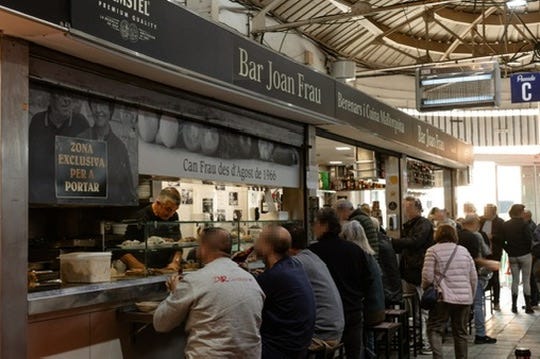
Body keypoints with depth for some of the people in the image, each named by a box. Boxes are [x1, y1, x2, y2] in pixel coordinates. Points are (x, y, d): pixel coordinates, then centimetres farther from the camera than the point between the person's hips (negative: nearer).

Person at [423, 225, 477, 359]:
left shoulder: (433, 251, -1)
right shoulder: (464, 251, 14)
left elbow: (427, 277, -8)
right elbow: (473, 278, 13)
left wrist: (425, 289, 10)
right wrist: (471, 297, 22)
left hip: (443, 298, -4)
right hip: (464, 298, 4)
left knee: (435, 329, 2)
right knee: (461, 332, 12)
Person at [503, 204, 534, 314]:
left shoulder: (505, 225, 2)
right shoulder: (523, 224, -12)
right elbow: (529, 239, -14)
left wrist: (509, 250, 8)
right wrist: (529, 250, 2)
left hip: (512, 256, 4)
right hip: (525, 255, -4)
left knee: (515, 280, 10)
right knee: (526, 280, 2)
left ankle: (514, 306, 10)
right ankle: (528, 306, 3)